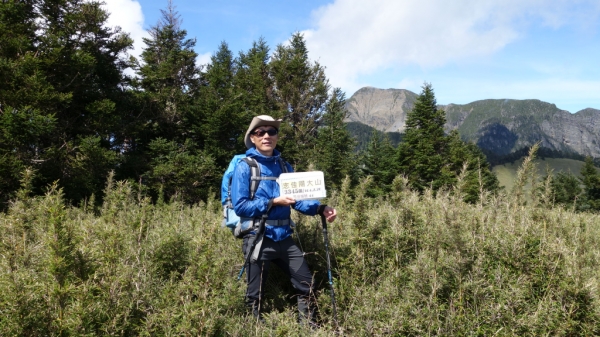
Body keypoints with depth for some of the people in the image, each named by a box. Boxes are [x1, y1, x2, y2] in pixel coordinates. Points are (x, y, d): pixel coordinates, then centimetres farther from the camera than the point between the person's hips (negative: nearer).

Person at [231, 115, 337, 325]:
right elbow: (240, 206, -13)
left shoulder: (284, 166, 10)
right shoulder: (245, 166, -6)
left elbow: (297, 200, 10)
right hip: (258, 239, -5)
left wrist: (320, 208, -6)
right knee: (255, 296, 7)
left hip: (284, 238, 5)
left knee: (306, 287, 11)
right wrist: (273, 202, -20)